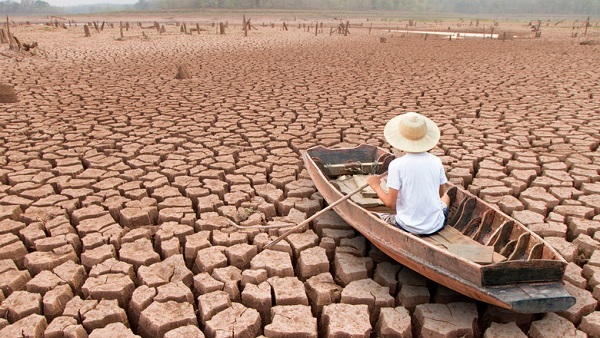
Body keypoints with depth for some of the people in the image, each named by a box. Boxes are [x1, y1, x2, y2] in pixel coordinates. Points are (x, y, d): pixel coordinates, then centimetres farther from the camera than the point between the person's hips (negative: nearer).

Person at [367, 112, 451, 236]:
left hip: (408, 227, -4)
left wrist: (375, 185, 1)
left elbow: (390, 203, -15)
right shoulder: (436, 161, -6)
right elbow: (441, 193, 7)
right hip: (435, 226, 4)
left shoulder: (396, 165, -17)